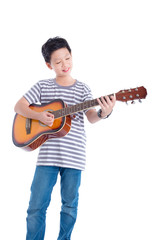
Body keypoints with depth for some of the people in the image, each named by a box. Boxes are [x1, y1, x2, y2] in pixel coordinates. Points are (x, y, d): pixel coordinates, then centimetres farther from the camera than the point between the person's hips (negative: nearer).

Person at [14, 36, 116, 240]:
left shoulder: (82, 89, 6)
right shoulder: (42, 86, 7)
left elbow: (91, 117, -4)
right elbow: (19, 106, 5)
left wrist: (104, 112, -27)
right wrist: (38, 116, -13)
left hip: (74, 156, 0)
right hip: (47, 154, 0)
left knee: (70, 205, 9)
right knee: (36, 206, -1)